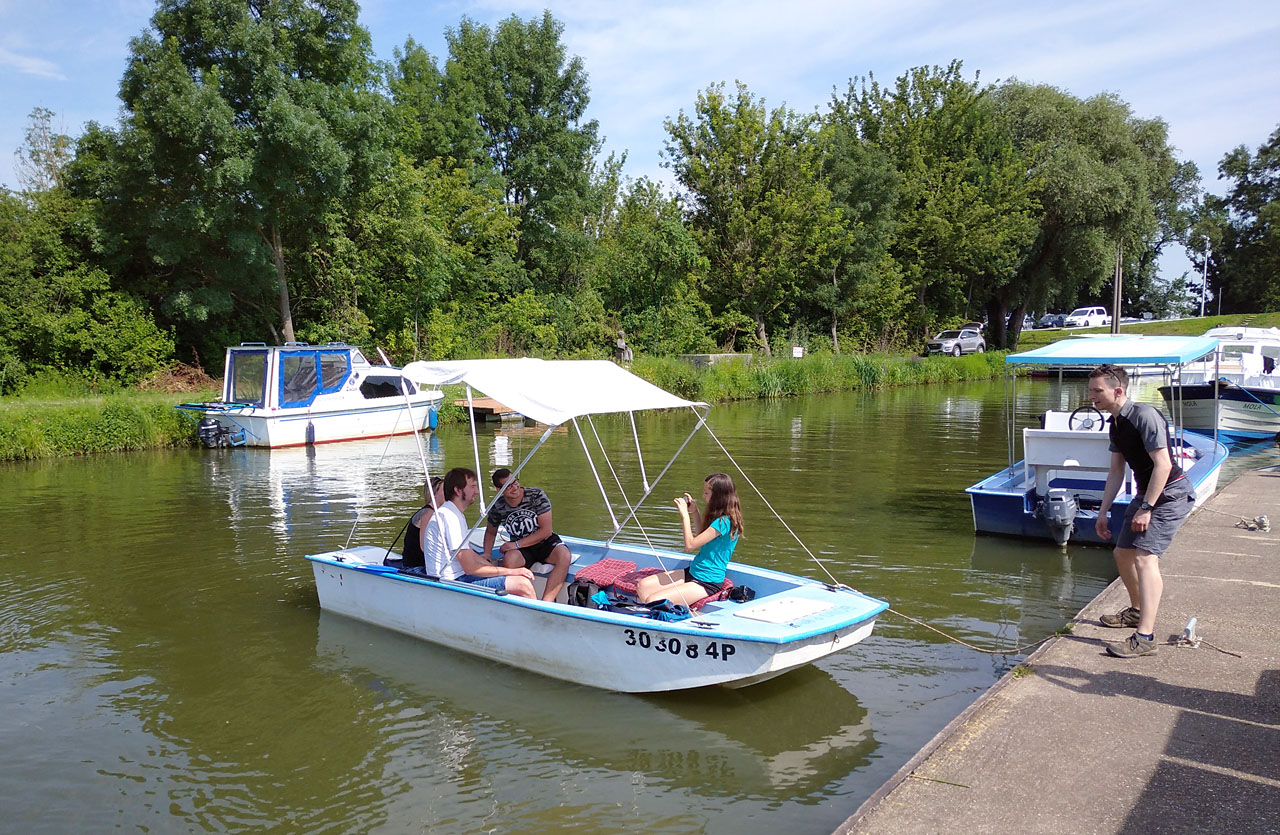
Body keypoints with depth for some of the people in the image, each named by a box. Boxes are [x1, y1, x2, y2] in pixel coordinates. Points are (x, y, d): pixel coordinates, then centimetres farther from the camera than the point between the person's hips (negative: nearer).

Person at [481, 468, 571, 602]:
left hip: (545, 542, -1)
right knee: (508, 560, -35)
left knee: (564, 556, -34)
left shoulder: (537, 496, -13)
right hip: (520, 549, 1)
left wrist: (516, 544, -19)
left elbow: (546, 531, -14)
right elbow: (490, 532, 17)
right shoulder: (498, 506, -4)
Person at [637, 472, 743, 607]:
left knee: (653, 601, -20)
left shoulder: (723, 522, -23)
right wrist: (695, 512, 16)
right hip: (693, 572, 10)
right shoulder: (720, 518, 8)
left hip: (708, 583, -10)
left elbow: (690, 545, -22)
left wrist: (685, 515, -13)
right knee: (642, 586, 0)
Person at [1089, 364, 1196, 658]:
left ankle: (1145, 636, -24)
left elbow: (1162, 464, -26)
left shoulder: (1144, 416, -22)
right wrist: (1103, 511, 12)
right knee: (1122, 553, 16)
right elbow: (1116, 471, 14)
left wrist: (1146, 508, -25)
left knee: (1145, 555, -21)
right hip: (1146, 493, 10)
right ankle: (1138, 611, 39)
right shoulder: (1116, 424, 8)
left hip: (1172, 493, -10)